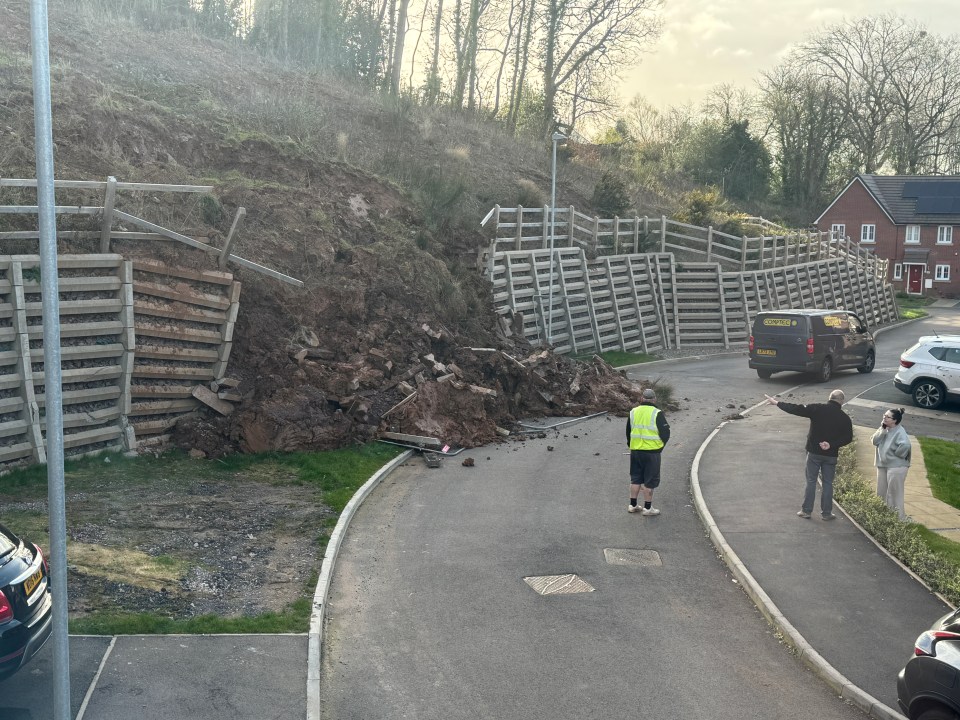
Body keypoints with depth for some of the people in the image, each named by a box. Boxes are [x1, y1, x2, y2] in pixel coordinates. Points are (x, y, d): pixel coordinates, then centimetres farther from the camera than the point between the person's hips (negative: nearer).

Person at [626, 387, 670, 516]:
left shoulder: (633, 412, 4)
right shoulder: (657, 414, -11)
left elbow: (628, 432, 12)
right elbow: (666, 433, -8)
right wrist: (660, 447, 7)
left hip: (635, 451, 4)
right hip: (652, 452, -4)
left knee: (635, 479, 15)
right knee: (649, 481, 4)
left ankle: (633, 505, 20)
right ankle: (647, 508, 8)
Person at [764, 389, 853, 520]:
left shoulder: (817, 409, -10)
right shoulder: (844, 417, -4)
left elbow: (796, 409, -12)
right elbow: (848, 438, -5)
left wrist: (776, 403, -6)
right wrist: (832, 444, -9)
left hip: (814, 452, -1)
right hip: (831, 455, 1)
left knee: (811, 481, 9)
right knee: (827, 483, 10)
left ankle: (806, 510, 12)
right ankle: (826, 513, 14)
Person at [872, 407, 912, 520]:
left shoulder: (900, 432, -18)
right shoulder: (885, 429, 7)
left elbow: (905, 445, -35)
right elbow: (875, 441, -1)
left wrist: (896, 454, -19)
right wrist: (882, 430, -11)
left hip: (896, 467, -9)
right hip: (882, 465, 9)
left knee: (895, 494, -3)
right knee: (881, 493, 15)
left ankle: (899, 518, 6)